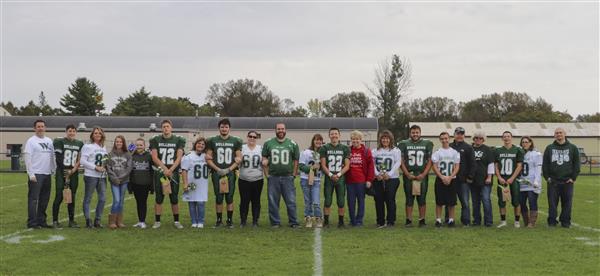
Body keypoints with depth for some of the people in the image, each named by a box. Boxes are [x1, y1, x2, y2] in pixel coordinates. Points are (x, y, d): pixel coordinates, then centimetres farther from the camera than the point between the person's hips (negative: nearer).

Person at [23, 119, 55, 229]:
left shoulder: (49, 141, 15)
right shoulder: (31, 141, -4)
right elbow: (27, 158, -9)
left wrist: (54, 170, 10)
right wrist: (31, 174, -15)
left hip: (47, 174, 6)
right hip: (36, 174, -6)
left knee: (44, 199, 10)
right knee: (33, 198, -7)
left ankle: (41, 221, 17)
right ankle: (32, 222, -5)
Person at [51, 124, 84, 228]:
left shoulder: (80, 144, 13)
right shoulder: (60, 142, -1)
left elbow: (80, 159, 12)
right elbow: (58, 158, -5)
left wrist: (75, 168, -5)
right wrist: (65, 171, -10)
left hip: (74, 173, 4)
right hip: (62, 173, -4)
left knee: (72, 198, 8)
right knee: (59, 197, -7)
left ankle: (71, 220, 13)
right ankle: (55, 220, -2)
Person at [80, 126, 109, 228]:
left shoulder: (103, 148, 16)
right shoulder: (88, 146, -4)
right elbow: (83, 161, -11)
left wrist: (106, 166, 1)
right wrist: (96, 167, -15)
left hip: (102, 176, 6)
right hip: (90, 175, -6)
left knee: (102, 198, 4)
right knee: (88, 198, 0)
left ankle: (97, 220, 12)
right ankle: (88, 220, 4)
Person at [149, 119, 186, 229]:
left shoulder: (178, 140, 4)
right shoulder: (156, 140, 4)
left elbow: (179, 157, -3)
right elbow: (154, 157, -2)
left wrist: (170, 170, -14)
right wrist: (165, 169, -13)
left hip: (173, 173, 0)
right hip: (160, 173, 0)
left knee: (174, 199, 3)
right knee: (159, 199, 2)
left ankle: (176, 221, 13)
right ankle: (157, 221, 9)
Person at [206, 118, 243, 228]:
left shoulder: (235, 141, 6)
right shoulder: (212, 141, 6)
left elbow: (239, 158, 5)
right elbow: (208, 158, 5)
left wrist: (229, 169, -7)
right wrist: (218, 169, -7)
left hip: (230, 173, 0)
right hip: (217, 173, 0)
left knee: (229, 198, 1)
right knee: (219, 198, 2)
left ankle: (230, 220, 9)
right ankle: (219, 220, 11)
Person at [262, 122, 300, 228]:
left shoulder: (292, 144, 4)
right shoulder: (268, 143, 6)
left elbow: (296, 161, 7)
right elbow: (264, 159, 9)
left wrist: (293, 174, 0)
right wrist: (267, 173, 1)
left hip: (287, 177, -1)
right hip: (273, 177, 1)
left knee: (291, 201, -1)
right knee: (273, 201, 5)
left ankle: (293, 222, 7)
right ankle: (275, 222, 14)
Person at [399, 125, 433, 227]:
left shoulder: (427, 144, 4)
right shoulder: (404, 144, 4)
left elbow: (430, 161, 3)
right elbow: (401, 161, 3)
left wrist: (423, 174, -8)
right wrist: (408, 174, -7)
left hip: (422, 176, 0)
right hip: (408, 175, 0)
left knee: (422, 199, 3)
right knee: (409, 199, 2)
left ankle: (422, 220, 9)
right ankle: (408, 220, 7)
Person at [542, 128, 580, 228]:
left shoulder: (573, 148, 6)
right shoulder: (549, 148, 8)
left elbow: (577, 164, 5)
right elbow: (545, 164, 8)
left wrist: (573, 178, -2)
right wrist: (547, 177, -1)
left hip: (567, 181, 0)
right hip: (553, 182, 0)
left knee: (567, 203, 3)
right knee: (552, 203, 1)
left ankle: (565, 221, 12)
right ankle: (552, 221, 9)